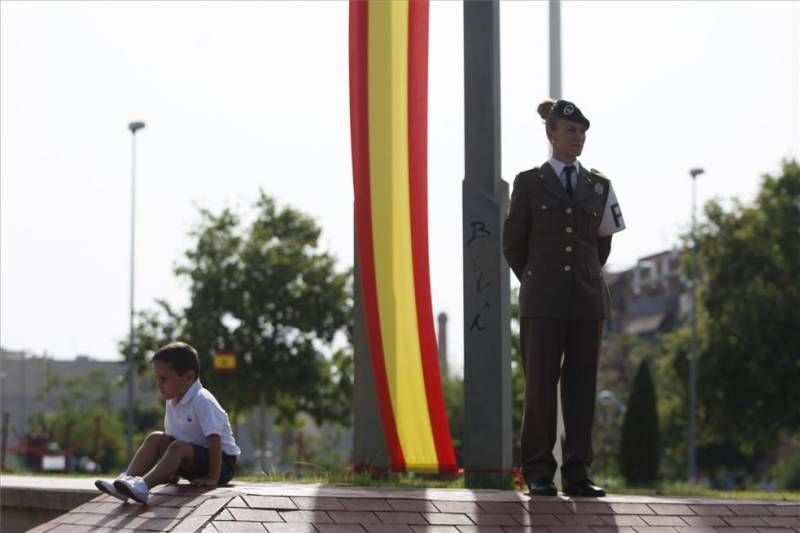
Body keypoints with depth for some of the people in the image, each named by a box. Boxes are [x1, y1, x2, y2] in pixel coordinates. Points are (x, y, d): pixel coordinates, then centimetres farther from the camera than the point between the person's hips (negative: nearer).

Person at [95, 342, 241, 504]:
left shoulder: (202, 401, -21)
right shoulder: (173, 402, 5)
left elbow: (214, 440, -26)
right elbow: (171, 436, 9)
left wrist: (213, 478, -28)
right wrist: (172, 471, 0)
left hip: (222, 462, -8)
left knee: (178, 447, -31)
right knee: (156, 438, -5)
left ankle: (143, 485, -46)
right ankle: (125, 480, -19)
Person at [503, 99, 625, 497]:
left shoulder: (599, 187, 12)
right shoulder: (529, 183, 4)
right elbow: (513, 245, 8)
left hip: (587, 300, 3)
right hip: (543, 302, -3)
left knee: (582, 388, 1)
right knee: (541, 387, -4)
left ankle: (577, 474, 4)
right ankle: (538, 474, 0)